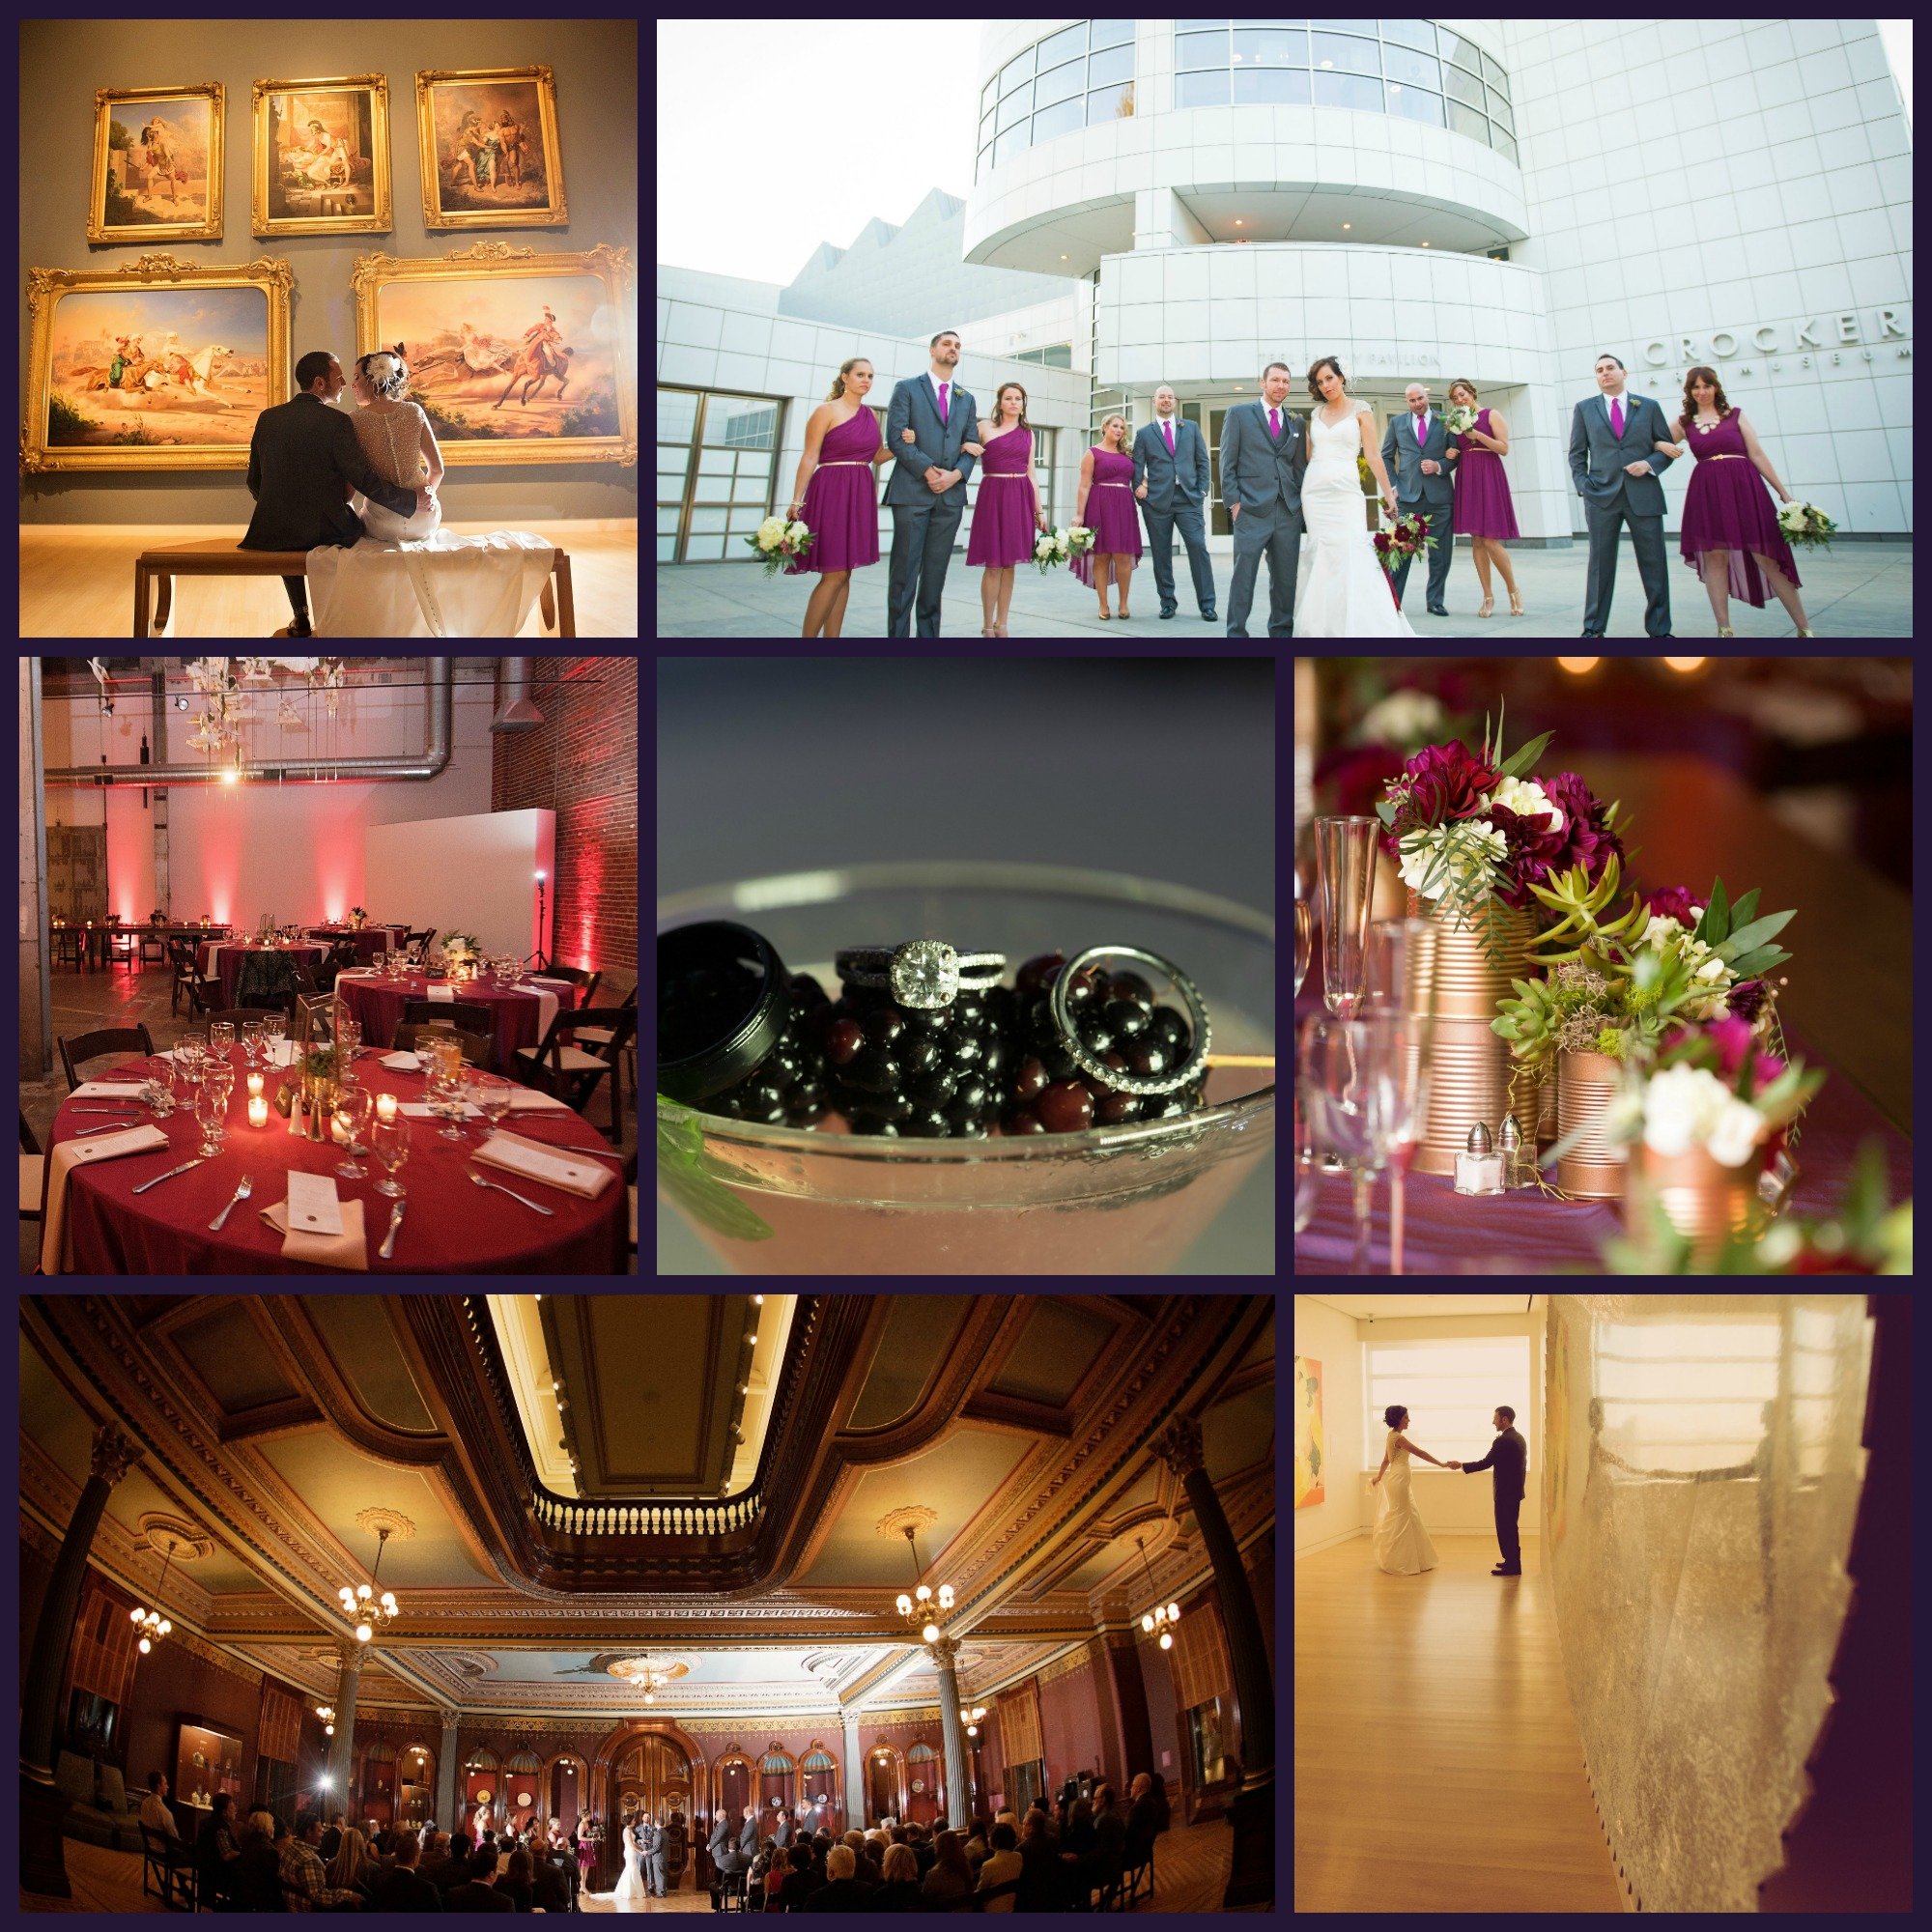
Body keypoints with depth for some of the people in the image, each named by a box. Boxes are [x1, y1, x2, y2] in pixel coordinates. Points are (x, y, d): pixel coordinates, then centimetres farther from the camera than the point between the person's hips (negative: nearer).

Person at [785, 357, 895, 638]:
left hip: (860, 496, 7)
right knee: (834, 574, -12)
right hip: (831, 492, -7)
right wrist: (796, 502, -14)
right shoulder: (826, 411, -5)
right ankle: (807, 638, -6)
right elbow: (809, 457, -9)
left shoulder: (870, 416, 13)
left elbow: (877, 456, 20)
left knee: (844, 573, 6)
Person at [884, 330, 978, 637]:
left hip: (951, 494, 4)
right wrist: (928, 471, -14)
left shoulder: (967, 399, 19)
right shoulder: (907, 388, 5)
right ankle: (898, 634, -5)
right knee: (905, 571, -6)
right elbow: (896, 437, -5)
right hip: (912, 491, -4)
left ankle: (929, 634, 7)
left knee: (936, 573, 5)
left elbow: (971, 446, 14)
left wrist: (956, 474, -7)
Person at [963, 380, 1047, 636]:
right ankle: (988, 626, 4)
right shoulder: (985, 428, 4)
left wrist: (1039, 510, 10)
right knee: (993, 564, -4)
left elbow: (1030, 474, 14)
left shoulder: (1027, 433, 14)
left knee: (1009, 564, 5)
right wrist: (965, 447, -16)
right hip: (993, 496, -3)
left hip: (1020, 499, 3)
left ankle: (1001, 624, 11)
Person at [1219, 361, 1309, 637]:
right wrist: (1233, 501, -6)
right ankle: (1236, 634, -3)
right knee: (1243, 576, -6)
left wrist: (1302, 503, 7)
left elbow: (1300, 467, 18)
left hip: (1289, 512, 4)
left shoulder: (1296, 423, 17)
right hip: (1251, 510, -4)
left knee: (1285, 578, 6)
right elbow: (1228, 462, 2)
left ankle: (1282, 633, 14)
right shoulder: (1239, 414, 6)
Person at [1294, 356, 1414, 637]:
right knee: (1323, 558, 0)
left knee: (1351, 555, -15)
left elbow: (1372, 454, 0)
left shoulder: (1359, 409, 2)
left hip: (1345, 491, -4)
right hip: (1314, 490, 4)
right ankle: (1327, 627, 3)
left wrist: (1388, 493, -3)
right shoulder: (1316, 414, 13)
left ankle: (1360, 627, -15)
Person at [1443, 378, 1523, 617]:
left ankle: (1513, 590, 4)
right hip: (1466, 480, 5)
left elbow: (1504, 448, -8)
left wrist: (1477, 434, -16)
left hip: (1489, 478, -5)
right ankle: (1488, 596, 6)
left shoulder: (1491, 415, -1)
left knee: (1490, 540, -11)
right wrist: (1451, 455, -1)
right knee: (1476, 540, 2)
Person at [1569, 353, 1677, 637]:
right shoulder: (1584, 409, 11)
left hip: (1644, 495, 0)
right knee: (1601, 564, 2)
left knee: (1654, 564, 0)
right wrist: (1583, 486, 0)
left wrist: (1649, 464, -9)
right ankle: (1594, 629, 7)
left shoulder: (1648, 407, 9)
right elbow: (1577, 454, 12)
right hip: (1602, 496, 0)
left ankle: (1660, 629, 6)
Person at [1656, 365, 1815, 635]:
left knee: (1767, 557, -5)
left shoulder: (1735, 415, 8)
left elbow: (1757, 455, 6)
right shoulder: (1684, 423, 12)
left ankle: (1804, 629, -1)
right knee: (1714, 557, -3)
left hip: (1745, 489, -2)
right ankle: (1724, 629, 3)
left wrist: (1784, 493, 3)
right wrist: (1663, 446, -5)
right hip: (1707, 493, 2)